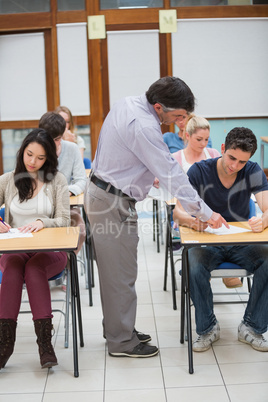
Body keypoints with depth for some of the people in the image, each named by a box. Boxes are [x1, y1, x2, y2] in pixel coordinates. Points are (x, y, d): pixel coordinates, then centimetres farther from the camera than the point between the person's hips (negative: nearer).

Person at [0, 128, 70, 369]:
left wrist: (42, 222, -20)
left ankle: (45, 343, -35)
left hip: (50, 250, -1)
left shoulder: (57, 180, 7)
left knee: (33, 267, -34)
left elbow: (64, 220, 0)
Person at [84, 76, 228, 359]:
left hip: (99, 191, 10)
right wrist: (205, 213, -19)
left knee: (113, 269, 17)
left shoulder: (126, 103, 4)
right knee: (121, 273, -1)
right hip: (113, 203, -10)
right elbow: (172, 174, -25)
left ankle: (116, 328, 29)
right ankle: (122, 342, 10)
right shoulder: (144, 127, -26)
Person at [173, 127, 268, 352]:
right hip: (207, 242, -1)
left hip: (242, 243, 2)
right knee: (195, 267, -34)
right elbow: (178, 211, -15)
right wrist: (192, 220, -40)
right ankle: (208, 328, -10)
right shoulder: (199, 171, -9)